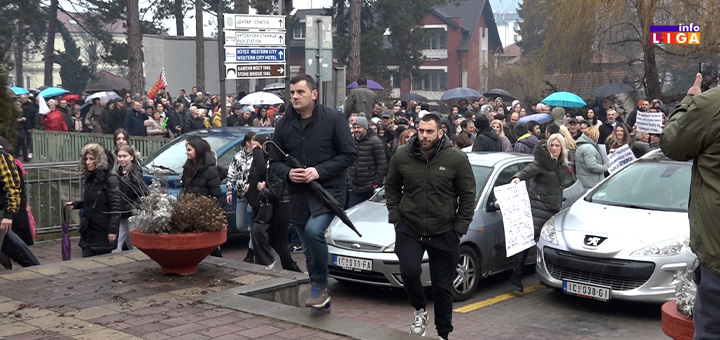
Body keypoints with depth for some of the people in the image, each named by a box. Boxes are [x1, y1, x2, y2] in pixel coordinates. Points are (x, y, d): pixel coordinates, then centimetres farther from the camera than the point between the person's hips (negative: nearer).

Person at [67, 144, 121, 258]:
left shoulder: (110, 179, -12)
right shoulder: (90, 178, 11)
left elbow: (115, 207, -17)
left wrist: (112, 230, -22)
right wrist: (75, 204, 7)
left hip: (103, 230, -7)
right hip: (88, 230, 7)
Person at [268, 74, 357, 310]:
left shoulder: (333, 119, -6)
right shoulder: (284, 124, 6)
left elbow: (349, 154, -7)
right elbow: (274, 161, 12)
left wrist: (320, 171, -18)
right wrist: (287, 173, -11)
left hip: (329, 190, -5)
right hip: (298, 194, 5)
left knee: (314, 230, -29)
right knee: (309, 249, 11)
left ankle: (320, 285, -10)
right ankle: (321, 299, 27)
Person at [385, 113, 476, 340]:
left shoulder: (457, 159, -10)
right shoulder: (402, 156, -3)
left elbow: (468, 196, -3)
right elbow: (391, 187, 11)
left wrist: (460, 228, -5)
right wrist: (395, 217, 3)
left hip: (444, 234, -1)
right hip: (409, 229, 1)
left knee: (443, 286, 7)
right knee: (409, 271, -20)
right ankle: (420, 310, 11)